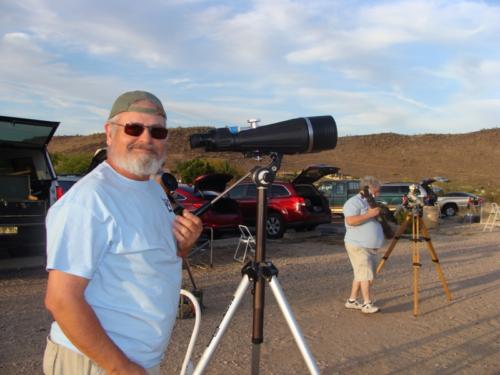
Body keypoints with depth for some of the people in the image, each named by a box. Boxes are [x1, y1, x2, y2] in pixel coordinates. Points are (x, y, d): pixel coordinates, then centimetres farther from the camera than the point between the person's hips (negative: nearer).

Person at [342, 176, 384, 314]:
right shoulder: (353, 202, -11)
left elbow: (375, 221, 29)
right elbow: (351, 221, -25)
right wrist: (369, 214, -22)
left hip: (371, 246, 9)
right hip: (358, 246, -9)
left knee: (361, 274, 11)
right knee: (365, 274, -12)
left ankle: (352, 300, 20)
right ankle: (367, 304, -9)